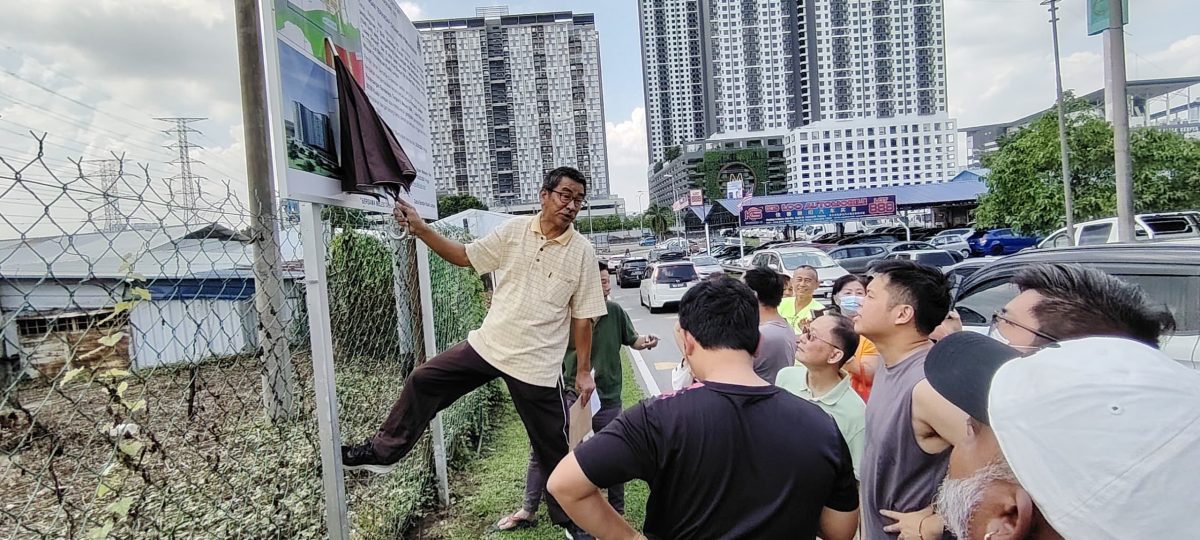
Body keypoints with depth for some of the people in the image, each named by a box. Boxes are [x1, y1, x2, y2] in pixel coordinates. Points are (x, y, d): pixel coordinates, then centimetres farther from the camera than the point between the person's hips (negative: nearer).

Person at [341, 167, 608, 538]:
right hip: (488, 344, 3)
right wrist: (420, 229, -2)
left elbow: (582, 318, -3)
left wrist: (584, 371, -1)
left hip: (538, 364, -3)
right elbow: (465, 257, 8)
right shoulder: (514, 230, -3)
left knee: (553, 446, 7)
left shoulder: (582, 251, -8)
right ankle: (382, 453, 25)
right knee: (423, 381, 4)